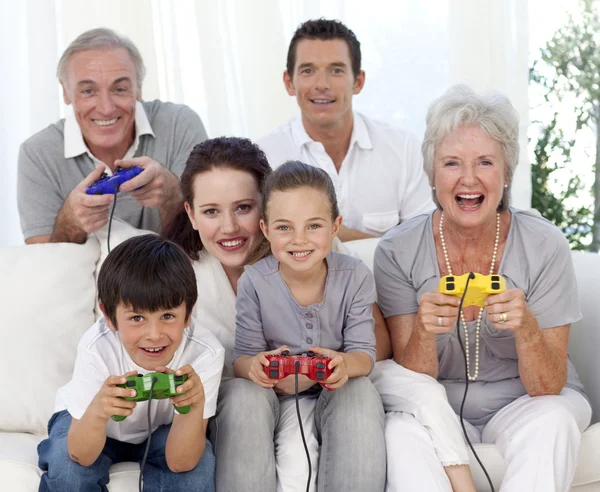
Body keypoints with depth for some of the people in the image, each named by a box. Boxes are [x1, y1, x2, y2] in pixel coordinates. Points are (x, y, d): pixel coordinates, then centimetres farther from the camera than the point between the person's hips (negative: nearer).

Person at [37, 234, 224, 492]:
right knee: (68, 469, -29)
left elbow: (180, 462, -28)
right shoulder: (96, 348, -34)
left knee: (199, 469, -27)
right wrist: (98, 411, -51)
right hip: (90, 422, -1)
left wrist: (194, 406, -49)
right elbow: (81, 456, -28)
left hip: (162, 427, 1)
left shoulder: (205, 353, -33)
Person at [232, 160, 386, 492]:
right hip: (273, 394, 0)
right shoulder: (254, 281, -12)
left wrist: (345, 364, -36)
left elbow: (363, 352, -10)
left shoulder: (355, 276, -10)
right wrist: (254, 366, -36)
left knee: (361, 393, -31)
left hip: (333, 394, 0)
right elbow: (242, 356, -9)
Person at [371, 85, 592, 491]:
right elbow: (411, 381, -10)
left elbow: (548, 388, -12)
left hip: (521, 405, 0)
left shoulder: (544, 247, -12)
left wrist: (527, 329, -32)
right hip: (439, 414, 0)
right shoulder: (398, 252, -10)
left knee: (553, 420, -32)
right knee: (403, 432, -31)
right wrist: (423, 331, -31)